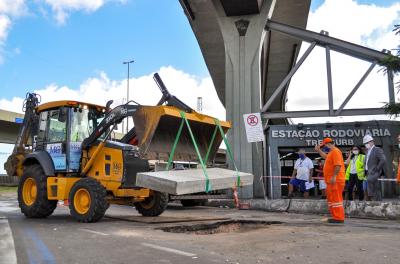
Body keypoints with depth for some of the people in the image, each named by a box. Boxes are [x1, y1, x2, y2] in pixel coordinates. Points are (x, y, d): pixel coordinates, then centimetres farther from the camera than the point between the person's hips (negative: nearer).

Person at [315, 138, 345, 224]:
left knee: (336, 199, -8)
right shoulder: (331, 152, 18)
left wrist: (334, 177, -27)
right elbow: (325, 157, 40)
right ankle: (336, 216, 22)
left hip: (335, 181, -11)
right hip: (331, 181, 11)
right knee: (331, 199, 15)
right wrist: (318, 150, 31)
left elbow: (338, 165, -25)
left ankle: (339, 218, -4)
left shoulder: (335, 151, -14)